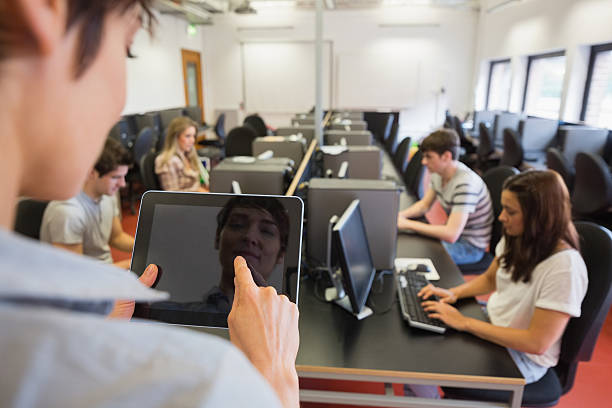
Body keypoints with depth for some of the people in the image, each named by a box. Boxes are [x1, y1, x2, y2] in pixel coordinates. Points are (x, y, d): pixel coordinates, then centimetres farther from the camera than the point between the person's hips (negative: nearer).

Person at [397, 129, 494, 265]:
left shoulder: (465, 185, -31)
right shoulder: (438, 172, -4)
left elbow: (451, 235, -35)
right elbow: (424, 204, 9)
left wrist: (408, 223, -31)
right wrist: (400, 215, -11)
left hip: (470, 246, -8)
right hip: (452, 234, 8)